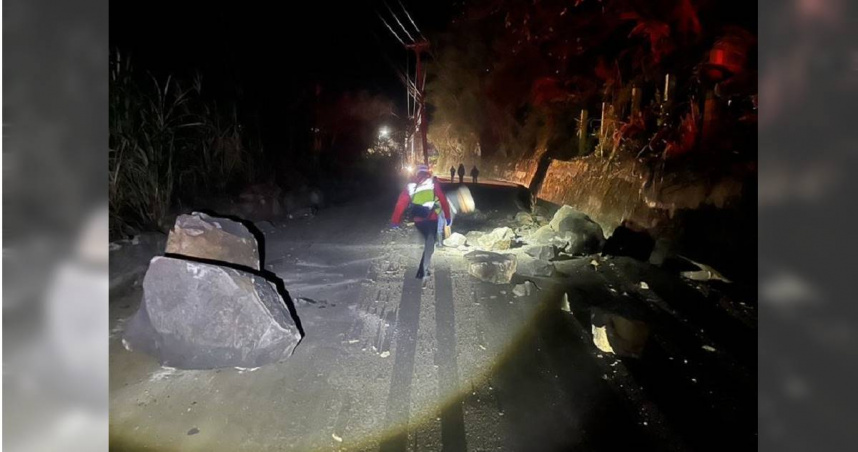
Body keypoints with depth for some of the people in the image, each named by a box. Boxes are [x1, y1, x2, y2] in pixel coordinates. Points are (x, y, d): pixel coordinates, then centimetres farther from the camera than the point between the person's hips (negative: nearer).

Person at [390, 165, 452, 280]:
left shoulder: (411, 185, 8)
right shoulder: (433, 183, 1)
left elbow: (401, 203, 4)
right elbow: (443, 200, -2)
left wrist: (395, 221, 7)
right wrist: (447, 216, 6)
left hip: (418, 220, 4)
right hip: (432, 218, -4)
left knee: (427, 241, 23)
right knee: (430, 244, 4)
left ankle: (424, 267, 31)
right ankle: (422, 271, -3)